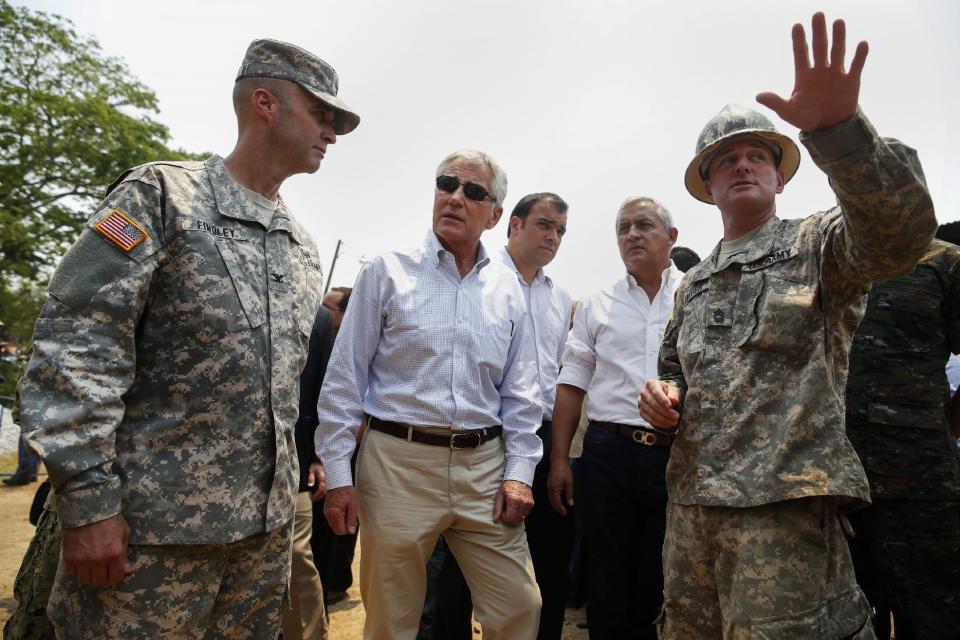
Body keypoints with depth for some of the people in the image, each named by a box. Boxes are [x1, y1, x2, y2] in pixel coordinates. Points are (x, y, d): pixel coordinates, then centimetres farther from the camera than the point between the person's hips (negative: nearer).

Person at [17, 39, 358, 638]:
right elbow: (73, 348, -14)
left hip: (268, 522, 6)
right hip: (154, 523, -6)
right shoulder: (161, 195, -7)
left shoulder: (304, 250, 12)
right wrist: (89, 500, -17)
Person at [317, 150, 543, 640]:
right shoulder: (388, 273, -1)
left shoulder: (507, 289, 8)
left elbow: (520, 392, 10)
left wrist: (519, 471, 2)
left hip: (483, 468, 3)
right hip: (398, 462, -2)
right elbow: (344, 381, -2)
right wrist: (337, 475, -5)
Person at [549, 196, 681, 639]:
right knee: (608, 584, 11)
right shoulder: (597, 306, 10)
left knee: (666, 586, 11)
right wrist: (559, 460, 3)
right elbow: (572, 384, 8)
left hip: (680, 454, -1)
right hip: (610, 452, 1)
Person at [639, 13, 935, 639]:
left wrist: (839, 129, -33)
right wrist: (662, 395, 3)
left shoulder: (816, 245, 4)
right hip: (691, 497, 6)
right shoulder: (692, 285, 20)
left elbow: (901, 230, -18)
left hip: (786, 501, -6)